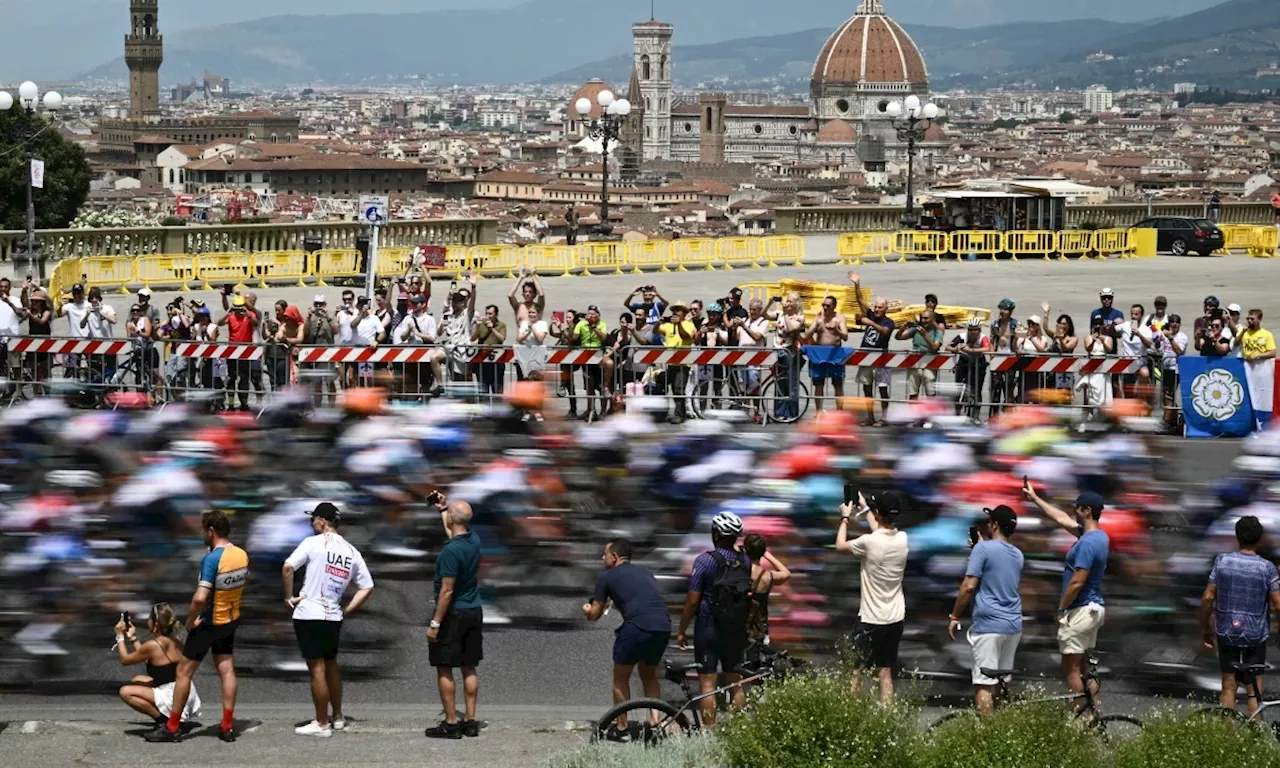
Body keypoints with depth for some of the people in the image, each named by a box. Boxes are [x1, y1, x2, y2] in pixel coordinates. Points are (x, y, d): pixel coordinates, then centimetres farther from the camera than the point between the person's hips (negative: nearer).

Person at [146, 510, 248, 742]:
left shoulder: (211, 559, -25)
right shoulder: (242, 555, -3)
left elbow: (200, 598, -31)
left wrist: (190, 620, -18)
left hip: (208, 624, -7)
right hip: (231, 621, 7)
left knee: (184, 672, 4)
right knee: (227, 671, 11)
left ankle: (172, 727, 9)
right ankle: (227, 726, 11)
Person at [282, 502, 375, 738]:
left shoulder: (313, 543, -7)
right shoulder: (352, 552, 9)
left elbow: (288, 567, -17)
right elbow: (367, 587, 8)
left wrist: (289, 596, -6)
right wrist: (347, 611, 11)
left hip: (309, 615, -6)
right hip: (334, 617, 6)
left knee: (317, 669, -2)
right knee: (331, 665, 21)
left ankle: (322, 724, 3)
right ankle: (338, 717, 29)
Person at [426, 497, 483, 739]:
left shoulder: (451, 551, -22)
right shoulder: (474, 540, 2)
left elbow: (447, 591, -22)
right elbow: (454, 534, 28)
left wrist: (435, 624, -18)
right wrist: (443, 507, 34)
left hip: (453, 613, -8)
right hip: (474, 612, 8)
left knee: (444, 669, 0)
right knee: (469, 667, 12)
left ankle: (450, 724, 0)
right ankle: (470, 721, 14)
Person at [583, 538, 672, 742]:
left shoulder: (606, 577, 10)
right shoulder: (645, 572, 25)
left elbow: (594, 615, 15)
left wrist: (587, 610, 39)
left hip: (637, 627, -5)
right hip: (664, 627, 5)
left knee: (620, 678, 16)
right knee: (649, 675, 26)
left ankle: (621, 729, 20)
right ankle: (656, 722, 16)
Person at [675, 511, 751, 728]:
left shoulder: (705, 561, -13)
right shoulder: (745, 562, 1)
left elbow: (693, 601, -12)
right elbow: (751, 596, 7)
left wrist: (681, 631, -4)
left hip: (709, 629, -5)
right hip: (737, 629, 5)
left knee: (707, 684, -1)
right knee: (735, 683, 13)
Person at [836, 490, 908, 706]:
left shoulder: (869, 542, -20)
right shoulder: (902, 539, -3)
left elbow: (840, 545, 0)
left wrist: (845, 518, 15)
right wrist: (864, 509, 31)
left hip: (870, 619, -5)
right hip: (895, 618, 5)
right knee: (885, 673, 10)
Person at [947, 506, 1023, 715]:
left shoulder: (983, 548, -8)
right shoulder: (1018, 555, 13)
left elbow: (969, 586, -13)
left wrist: (954, 617, -3)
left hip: (988, 625, -7)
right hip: (1014, 625, 7)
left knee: (984, 683, -7)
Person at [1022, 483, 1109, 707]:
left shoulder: (1087, 543, -21)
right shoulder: (1098, 536, 10)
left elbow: (1077, 582, -23)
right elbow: (1062, 519, 22)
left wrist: (1061, 609, -12)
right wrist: (1035, 499, 28)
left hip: (1081, 611, -10)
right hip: (1094, 608, 10)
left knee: (1071, 669, -5)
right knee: (1082, 668, 15)